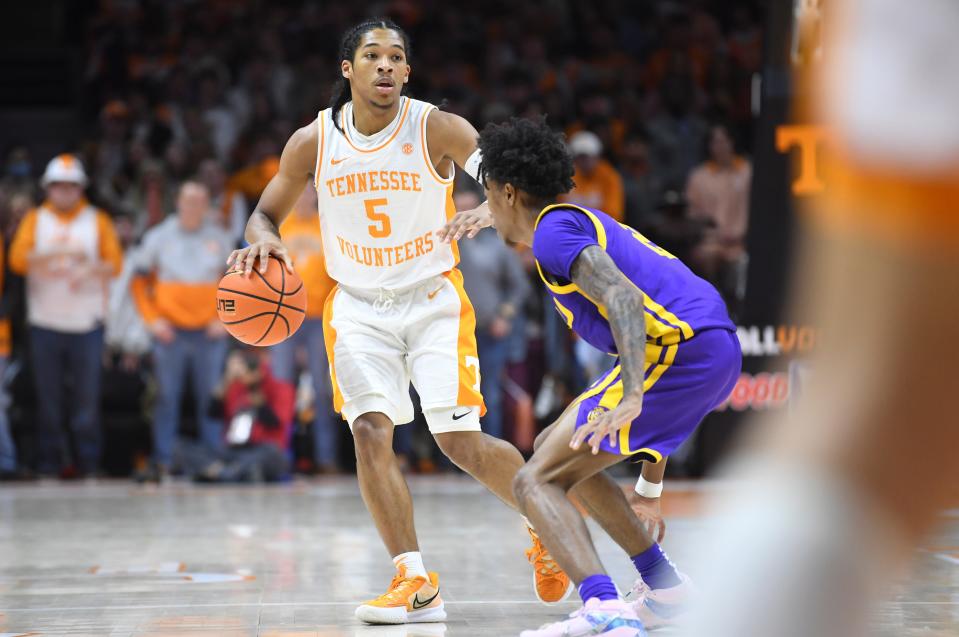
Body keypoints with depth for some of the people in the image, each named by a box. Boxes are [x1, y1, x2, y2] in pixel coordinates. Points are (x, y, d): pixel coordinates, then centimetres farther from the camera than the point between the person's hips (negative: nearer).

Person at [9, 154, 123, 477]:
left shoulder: (98, 220, 9)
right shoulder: (35, 219, 8)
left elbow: (115, 263, 1)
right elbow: (18, 259, -6)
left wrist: (91, 268, -19)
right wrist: (58, 252, -18)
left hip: (86, 324, 0)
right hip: (44, 323, 0)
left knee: (87, 395, -4)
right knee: (47, 396, 2)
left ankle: (89, 463, 1)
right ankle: (48, 463, 8)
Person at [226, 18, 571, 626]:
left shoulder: (437, 129, -13)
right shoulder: (313, 141, -5)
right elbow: (266, 213, 8)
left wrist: (485, 211, -44)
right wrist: (262, 239, -16)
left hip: (432, 299, -2)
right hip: (357, 306, 2)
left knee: (462, 442, -9)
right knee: (370, 433, -15)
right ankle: (417, 585, -9)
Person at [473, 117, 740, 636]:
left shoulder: (552, 230, -3)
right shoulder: (588, 221, 27)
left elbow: (622, 297, -20)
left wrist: (632, 396, -34)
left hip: (679, 349, -10)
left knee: (535, 481, -11)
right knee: (557, 450, 25)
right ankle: (664, 589, 23)